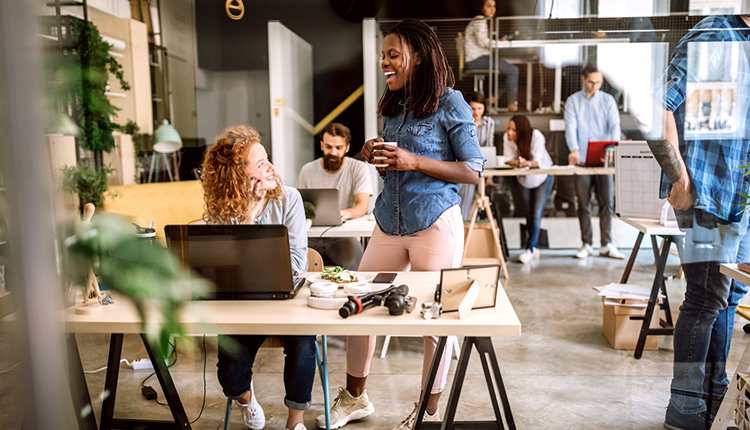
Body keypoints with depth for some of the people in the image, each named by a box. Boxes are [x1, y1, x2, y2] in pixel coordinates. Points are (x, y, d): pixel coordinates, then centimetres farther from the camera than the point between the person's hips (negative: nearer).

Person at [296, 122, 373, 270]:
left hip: (343, 236, -2)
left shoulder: (359, 168, 2)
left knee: (353, 255, -34)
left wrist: (347, 213, -33)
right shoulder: (307, 170, 9)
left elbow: (362, 206, -9)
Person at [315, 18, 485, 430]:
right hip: (390, 223, 7)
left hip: (435, 223, -6)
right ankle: (354, 397, 28)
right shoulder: (394, 107, 14)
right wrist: (375, 157, 0)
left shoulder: (449, 103, -6)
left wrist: (413, 162, -18)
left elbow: (473, 171, -9)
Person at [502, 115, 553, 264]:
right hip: (523, 178, 3)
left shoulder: (536, 136, -28)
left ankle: (530, 248, -5)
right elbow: (508, 159, -18)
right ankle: (535, 247, 23)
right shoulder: (507, 137, -20)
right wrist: (516, 163, -40)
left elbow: (538, 161, -32)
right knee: (529, 212, 10)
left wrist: (527, 163, -53)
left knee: (536, 212, -12)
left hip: (543, 177, -3)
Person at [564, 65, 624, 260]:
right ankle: (586, 244, 13)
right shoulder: (572, 101, 6)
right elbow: (570, 127, -6)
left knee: (607, 202, -2)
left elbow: (615, 125, -4)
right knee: (583, 204, 4)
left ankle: (606, 245, 6)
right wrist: (574, 150, -23)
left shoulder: (607, 100, 7)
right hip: (581, 160, 0)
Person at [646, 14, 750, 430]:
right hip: (707, 192, -9)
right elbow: (657, 107, -22)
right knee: (707, 299, -4)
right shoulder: (712, 37, -10)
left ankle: (715, 397, 27)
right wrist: (680, 178, -22)